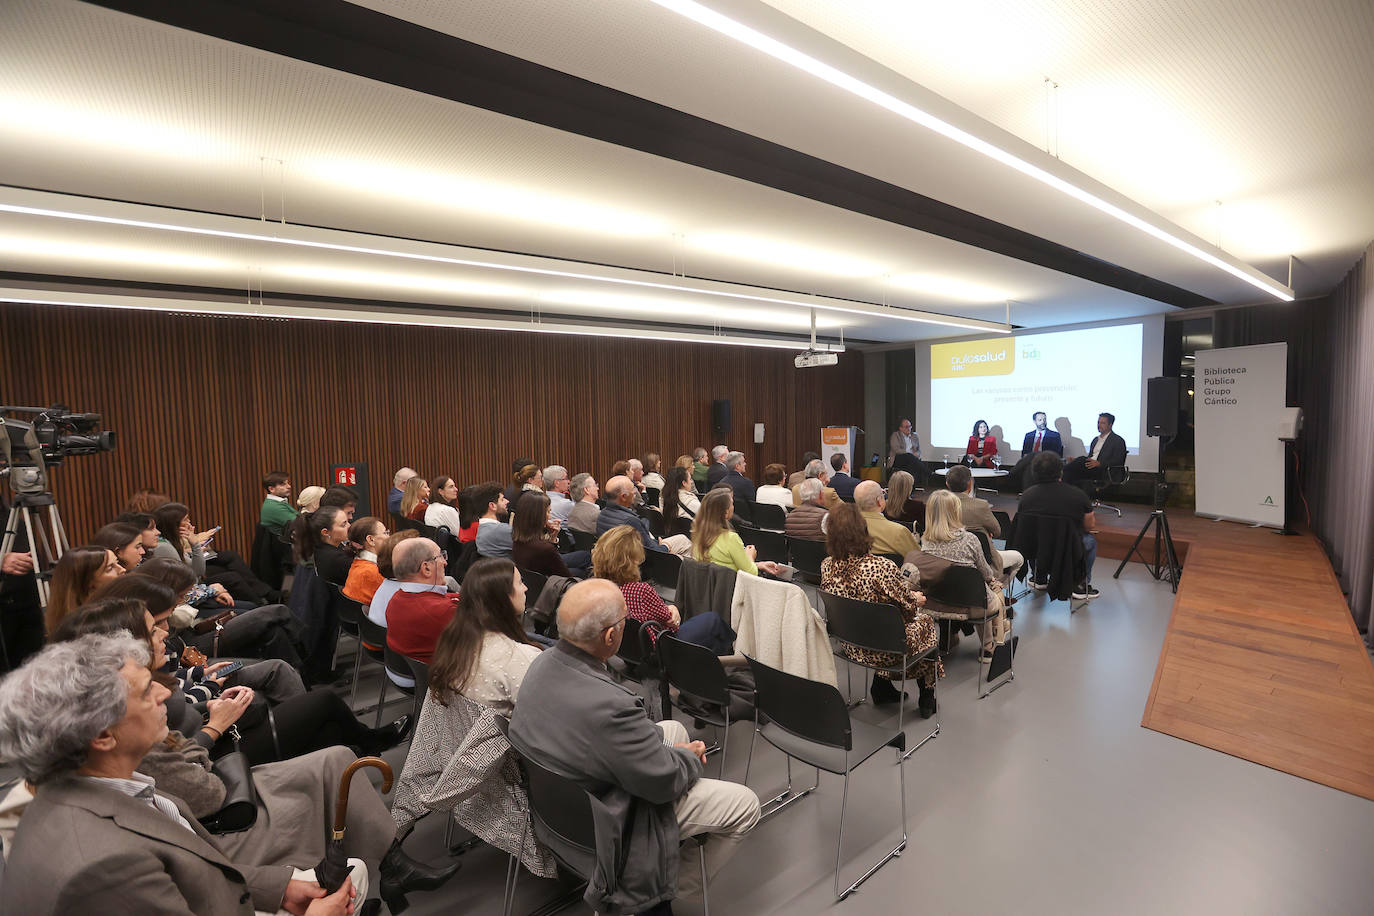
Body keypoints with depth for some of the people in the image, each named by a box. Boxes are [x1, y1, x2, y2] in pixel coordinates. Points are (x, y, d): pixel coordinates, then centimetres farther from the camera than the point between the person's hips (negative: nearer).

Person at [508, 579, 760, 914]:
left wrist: (665, 740, 0)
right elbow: (664, 782, -24)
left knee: (675, 729, 24)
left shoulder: (544, 662, -14)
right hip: (609, 819, -8)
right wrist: (691, 756, -4)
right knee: (745, 804, 3)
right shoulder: (609, 706, -40)